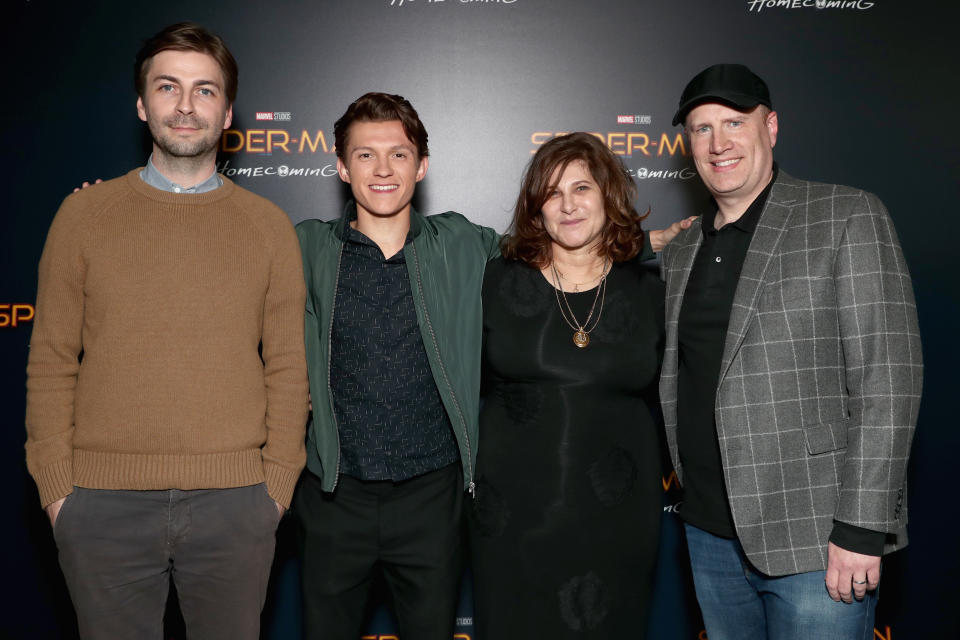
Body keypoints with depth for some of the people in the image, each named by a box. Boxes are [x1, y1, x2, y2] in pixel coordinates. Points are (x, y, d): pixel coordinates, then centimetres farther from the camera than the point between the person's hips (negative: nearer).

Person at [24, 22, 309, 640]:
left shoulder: (268, 225, 5)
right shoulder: (84, 214, 5)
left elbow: (287, 368, 4)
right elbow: (51, 363, 5)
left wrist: (277, 485, 0)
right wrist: (57, 487, -1)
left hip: (235, 500, 0)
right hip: (104, 503, 0)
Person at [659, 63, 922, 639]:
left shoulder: (848, 217, -6)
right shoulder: (681, 252, 11)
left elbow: (887, 376, -12)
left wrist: (861, 528, -16)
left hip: (815, 542, -5)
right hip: (712, 534, 5)